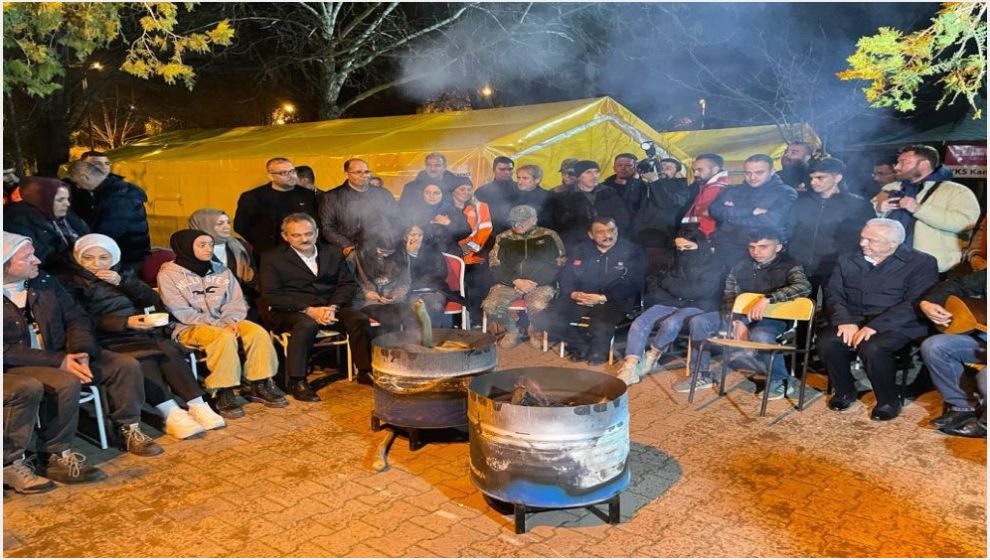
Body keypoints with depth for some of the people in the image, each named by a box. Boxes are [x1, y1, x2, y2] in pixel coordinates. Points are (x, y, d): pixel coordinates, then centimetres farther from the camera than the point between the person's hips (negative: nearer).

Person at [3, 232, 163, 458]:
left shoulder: (45, 282, 8)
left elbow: (76, 319, 8)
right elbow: (7, 351, -18)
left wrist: (81, 352, -12)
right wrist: (58, 362, -22)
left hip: (59, 353, 6)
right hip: (17, 366, -6)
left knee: (127, 365, -9)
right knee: (65, 383, -36)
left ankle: (129, 431, 3)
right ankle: (57, 455, -17)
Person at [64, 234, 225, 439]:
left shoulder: (124, 274, 22)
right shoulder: (74, 284, 10)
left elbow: (153, 301, 8)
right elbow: (87, 320, -7)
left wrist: (122, 282, -4)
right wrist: (125, 322, -23)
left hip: (142, 331, 4)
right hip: (111, 339, -3)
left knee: (169, 352, -27)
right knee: (144, 359, -33)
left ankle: (197, 406, -34)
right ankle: (172, 415, -42)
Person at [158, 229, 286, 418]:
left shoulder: (221, 270, 11)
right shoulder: (168, 275, -4)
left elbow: (236, 302, 8)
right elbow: (181, 312, -11)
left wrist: (230, 321, -15)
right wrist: (218, 325, -20)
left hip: (223, 322, 5)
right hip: (189, 327, -5)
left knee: (258, 331, -22)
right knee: (225, 337, -36)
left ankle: (257, 385, -11)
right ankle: (222, 393, -25)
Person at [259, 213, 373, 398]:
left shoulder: (334, 253, 13)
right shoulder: (273, 258, 2)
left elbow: (348, 284, 8)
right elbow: (271, 296, -8)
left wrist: (333, 307, -13)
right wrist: (308, 310, -19)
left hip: (330, 306, 4)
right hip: (291, 310, -3)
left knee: (360, 319, -22)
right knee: (307, 325, -37)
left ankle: (366, 371, -8)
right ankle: (296, 381, -24)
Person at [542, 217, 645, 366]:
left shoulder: (632, 252, 0)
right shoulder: (579, 251, 13)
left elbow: (632, 285, -8)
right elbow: (566, 279, 12)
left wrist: (603, 298, -20)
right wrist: (573, 293, -12)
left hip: (614, 300, -4)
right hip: (580, 297, 4)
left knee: (601, 327, -37)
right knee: (545, 320, -19)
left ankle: (598, 350, 1)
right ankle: (583, 346, 3)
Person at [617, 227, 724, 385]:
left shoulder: (714, 266, 1)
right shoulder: (678, 262, 20)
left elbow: (699, 292, -13)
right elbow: (657, 288, 18)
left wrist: (669, 284, -1)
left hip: (697, 307, -5)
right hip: (670, 304, 5)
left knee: (670, 324, -37)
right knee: (639, 323, -24)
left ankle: (652, 356, -11)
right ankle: (629, 369, -31)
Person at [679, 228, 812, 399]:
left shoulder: (789, 266, -6)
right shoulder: (741, 266, 8)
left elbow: (804, 286, -26)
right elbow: (729, 295, 5)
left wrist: (767, 299, -36)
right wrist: (737, 321, -14)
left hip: (773, 319, -5)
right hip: (741, 315, 5)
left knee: (760, 336, -40)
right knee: (699, 322, -12)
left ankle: (779, 382, -15)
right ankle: (701, 375, -1)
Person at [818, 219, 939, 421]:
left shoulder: (921, 263, -1)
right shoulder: (847, 261, 14)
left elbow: (915, 304, -13)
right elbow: (833, 293, 6)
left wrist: (875, 326, -23)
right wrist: (845, 321, -14)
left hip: (897, 326, -4)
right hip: (852, 320, 4)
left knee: (873, 348, -35)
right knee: (827, 341, -26)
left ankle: (889, 401, -7)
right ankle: (845, 391, 0)